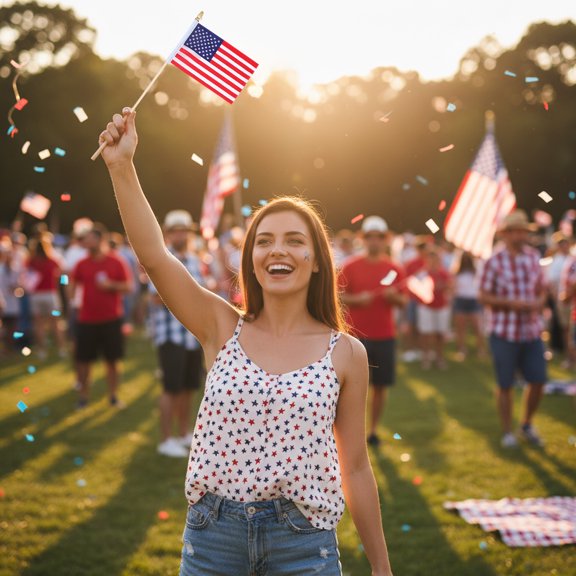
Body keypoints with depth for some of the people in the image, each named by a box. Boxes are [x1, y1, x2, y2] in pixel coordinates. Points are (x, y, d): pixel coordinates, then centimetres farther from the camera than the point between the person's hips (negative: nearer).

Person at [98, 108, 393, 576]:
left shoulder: (345, 353, -3)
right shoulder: (223, 329, 0)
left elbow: (356, 468, 3)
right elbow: (153, 254, -12)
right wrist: (122, 166, -20)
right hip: (212, 535, 2)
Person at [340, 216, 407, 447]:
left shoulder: (394, 269, 5)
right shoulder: (350, 267, 0)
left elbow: (403, 301, 7)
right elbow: (338, 297, 1)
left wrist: (394, 297, -15)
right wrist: (357, 299, -17)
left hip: (384, 336, 2)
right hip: (356, 335, -2)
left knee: (381, 385, 6)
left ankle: (373, 430, 19)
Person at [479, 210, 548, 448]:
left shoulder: (534, 257, 6)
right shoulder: (494, 262, -8)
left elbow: (541, 288, 14)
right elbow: (484, 296, -7)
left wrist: (539, 302, -8)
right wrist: (512, 303, -19)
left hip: (531, 331, 4)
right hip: (504, 332, -4)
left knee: (538, 381, 5)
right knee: (505, 385, 4)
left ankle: (527, 425, 28)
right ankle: (507, 432, 19)